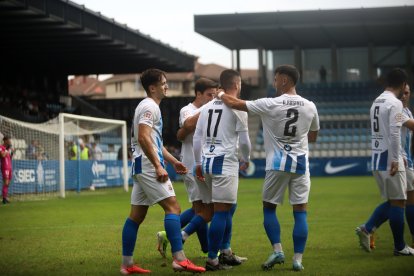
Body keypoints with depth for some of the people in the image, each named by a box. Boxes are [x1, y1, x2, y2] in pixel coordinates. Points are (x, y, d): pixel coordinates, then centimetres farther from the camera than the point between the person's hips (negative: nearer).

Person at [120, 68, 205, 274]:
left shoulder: (150, 107, 22)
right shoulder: (149, 106, -10)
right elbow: (143, 138, -22)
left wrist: (173, 161, 25)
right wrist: (158, 166, -23)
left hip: (142, 166, 10)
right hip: (148, 165, -10)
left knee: (137, 215, 9)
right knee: (172, 206, -13)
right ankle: (179, 259, -18)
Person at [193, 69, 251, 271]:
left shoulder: (207, 107, 14)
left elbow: (197, 138, 14)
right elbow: (244, 140, -4)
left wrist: (198, 164, 20)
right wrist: (246, 159, 14)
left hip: (206, 162, 7)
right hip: (225, 162, -7)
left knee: (227, 208, 19)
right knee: (221, 211, -6)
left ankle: (226, 252, 23)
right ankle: (212, 260, -7)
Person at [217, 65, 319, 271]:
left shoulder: (270, 105, -9)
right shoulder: (310, 107, 3)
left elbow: (234, 103, -4)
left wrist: (220, 95, 15)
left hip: (277, 163, -3)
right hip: (301, 163, 3)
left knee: (269, 207, 13)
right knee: (300, 211, 3)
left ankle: (277, 250, 2)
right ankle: (298, 259, -1)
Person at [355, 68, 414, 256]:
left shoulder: (377, 102, 16)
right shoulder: (395, 103, -13)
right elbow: (394, 133, -22)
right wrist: (395, 160, -20)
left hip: (376, 158, 9)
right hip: (390, 158, -9)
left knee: (392, 201, 15)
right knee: (397, 202, 0)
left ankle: (366, 229, 4)